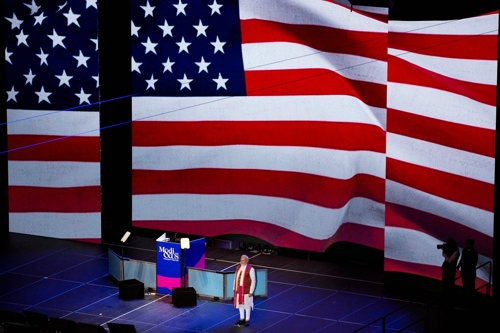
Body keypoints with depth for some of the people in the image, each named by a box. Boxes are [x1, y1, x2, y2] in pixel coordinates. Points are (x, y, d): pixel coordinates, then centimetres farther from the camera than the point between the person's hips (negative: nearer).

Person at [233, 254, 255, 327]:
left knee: (247, 305, 4)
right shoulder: (238, 268, 6)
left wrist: (251, 291, -13)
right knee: (240, 304, 15)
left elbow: (253, 280, -12)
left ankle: (247, 320, 16)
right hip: (238, 289, 6)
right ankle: (242, 319, 28)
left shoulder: (250, 269, -13)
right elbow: (235, 278, 13)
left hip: (246, 290, -6)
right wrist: (234, 288, 10)